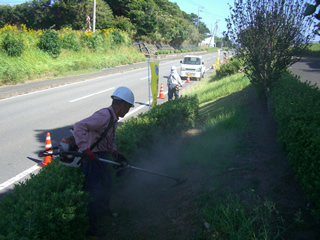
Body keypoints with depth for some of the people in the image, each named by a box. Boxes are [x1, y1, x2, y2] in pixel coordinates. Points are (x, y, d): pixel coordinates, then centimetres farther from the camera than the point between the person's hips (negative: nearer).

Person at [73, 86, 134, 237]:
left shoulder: (112, 118, 9)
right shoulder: (104, 115, -25)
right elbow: (79, 127, -35)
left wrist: (116, 154, 11)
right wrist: (85, 149, -39)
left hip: (100, 158, 10)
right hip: (92, 159, -10)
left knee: (106, 185, 26)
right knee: (95, 193, 0)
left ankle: (102, 210, 50)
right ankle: (89, 227, 16)